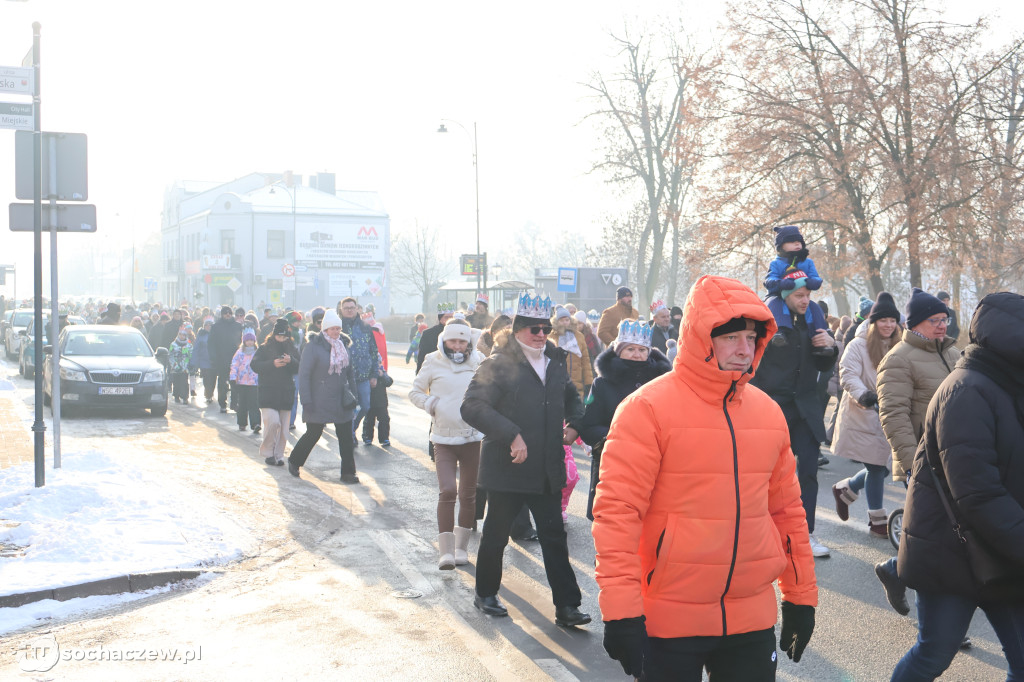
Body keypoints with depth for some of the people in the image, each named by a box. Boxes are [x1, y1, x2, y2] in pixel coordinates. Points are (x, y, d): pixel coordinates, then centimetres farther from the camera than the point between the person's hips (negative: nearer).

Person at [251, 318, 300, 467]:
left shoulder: (292, 349, 11)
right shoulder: (264, 348, 3)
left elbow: (299, 368, 5)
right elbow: (254, 365, -7)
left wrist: (291, 361, -14)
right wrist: (272, 364, -18)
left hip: (286, 392, 3)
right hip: (268, 392, -3)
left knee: (283, 426, 2)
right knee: (272, 422, -15)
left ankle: (278, 454, 12)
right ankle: (267, 452, 3)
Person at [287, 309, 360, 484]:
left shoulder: (343, 345, 8)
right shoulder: (313, 346, -10)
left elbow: (350, 373, 17)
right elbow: (304, 374, -11)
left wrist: (353, 395, 13)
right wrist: (306, 401, -15)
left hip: (341, 401, 5)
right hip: (319, 402, -5)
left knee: (346, 436, 2)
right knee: (313, 433, 3)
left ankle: (348, 472, 8)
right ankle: (294, 461, 27)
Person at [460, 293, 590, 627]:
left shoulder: (555, 362, 10)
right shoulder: (498, 365, -10)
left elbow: (570, 396, 29)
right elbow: (472, 407, -21)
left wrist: (574, 422, 9)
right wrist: (512, 435, -28)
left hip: (548, 470, 5)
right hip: (508, 469, -5)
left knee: (554, 537, 5)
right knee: (496, 536, 11)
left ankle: (567, 606, 9)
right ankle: (486, 594, 30)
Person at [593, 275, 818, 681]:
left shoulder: (768, 412, 7)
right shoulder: (648, 408, -11)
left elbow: (787, 507, 13)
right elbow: (616, 510, -14)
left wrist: (801, 595, 15)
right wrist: (620, 611, -18)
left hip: (753, 621, 5)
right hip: (668, 624, -5)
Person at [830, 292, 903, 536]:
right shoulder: (858, 346, -6)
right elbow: (848, 374, -16)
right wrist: (862, 394, -34)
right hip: (863, 417, -6)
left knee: (880, 467, 7)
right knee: (876, 468, -2)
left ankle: (845, 489, 33)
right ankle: (877, 520, 12)